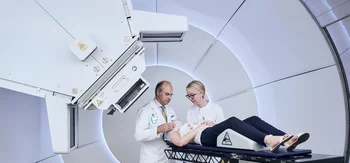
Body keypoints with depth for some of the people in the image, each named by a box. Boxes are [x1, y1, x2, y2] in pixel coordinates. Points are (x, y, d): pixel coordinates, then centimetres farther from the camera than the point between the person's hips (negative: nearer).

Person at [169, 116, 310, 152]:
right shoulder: (173, 132, 22)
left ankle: (286, 140, -32)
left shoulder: (187, 126, 42)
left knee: (253, 119, -15)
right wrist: (198, 128, -1)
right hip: (205, 137, -7)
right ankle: (268, 140, -54)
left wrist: (208, 124, 10)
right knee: (232, 120, -35)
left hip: (217, 135, 7)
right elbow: (180, 142, -4)